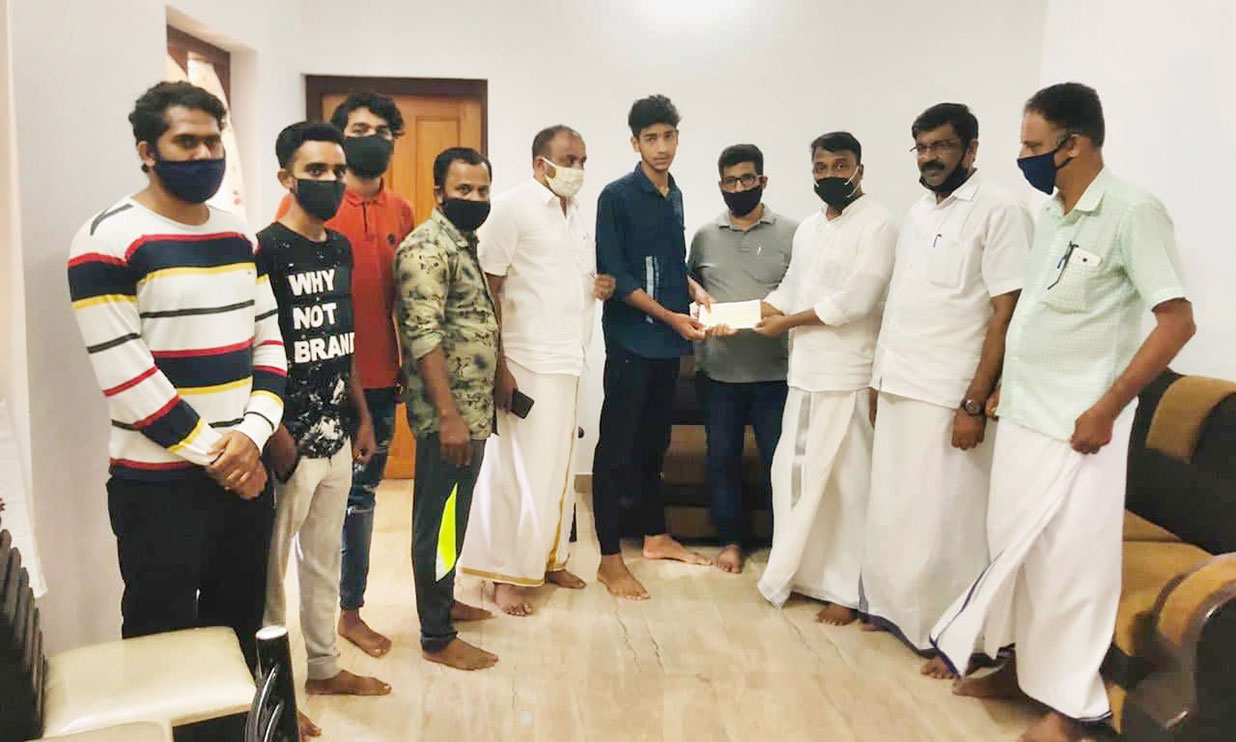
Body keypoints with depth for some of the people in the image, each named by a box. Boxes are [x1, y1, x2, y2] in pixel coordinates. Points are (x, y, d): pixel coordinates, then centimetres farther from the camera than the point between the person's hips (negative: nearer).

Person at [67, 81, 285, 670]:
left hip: (246, 470, 6)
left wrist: (251, 435, -9)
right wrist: (213, 453, -13)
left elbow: (270, 340, 6)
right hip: (158, 484, -6)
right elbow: (124, 375, -16)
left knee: (240, 627, 18)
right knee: (162, 643, 8)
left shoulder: (239, 235, 9)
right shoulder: (108, 241, -10)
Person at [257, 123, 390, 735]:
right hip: (289, 442, -7)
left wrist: (362, 415, 15)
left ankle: (324, 668, 35)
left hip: (336, 434, 8)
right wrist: (275, 434, -19)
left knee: (324, 559, 19)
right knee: (271, 568, 8)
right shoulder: (265, 250, -14)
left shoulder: (339, 248, 9)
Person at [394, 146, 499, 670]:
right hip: (447, 414, -10)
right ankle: (437, 638, 11)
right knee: (439, 520, 0)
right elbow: (424, 336, -23)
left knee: (453, 515, 20)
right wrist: (449, 416, -26)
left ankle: (443, 601, 36)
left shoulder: (468, 243, 14)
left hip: (472, 410, 10)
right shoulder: (426, 247, -16)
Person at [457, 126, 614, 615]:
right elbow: (486, 290, -14)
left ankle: (548, 559, 28)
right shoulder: (513, 208, -9)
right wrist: (498, 366, -19)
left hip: (567, 361, 8)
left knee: (558, 465, 14)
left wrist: (602, 288, 3)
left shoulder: (575, 213, 16)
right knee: (518, 469, -3)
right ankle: (505, 574, 10)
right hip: (525, 363, -8)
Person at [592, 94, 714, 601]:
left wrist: (696, 290, 4)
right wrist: (672, 316, -16)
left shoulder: (674, 196, 12)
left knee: (655, 441, 17)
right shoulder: (617, 197, -9)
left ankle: (656, 536, 31)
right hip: (631, 340, -7)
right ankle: (610, 560, 6)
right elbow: (617, 277, -14)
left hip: (668, 341, 7)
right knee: (617, 447, -1)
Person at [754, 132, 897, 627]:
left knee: (847, 483, -1)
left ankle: (847, 590, 10)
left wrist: (788, 322, -10)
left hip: (846, 376, -7)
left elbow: (856, 299, -17)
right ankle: (803, 572, 26)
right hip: (803, 371, 8)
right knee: (794, 472, 12)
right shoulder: (808, 227, 17)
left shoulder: (876, 224, -7)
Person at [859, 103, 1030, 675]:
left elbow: (1006, 314, -15)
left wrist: (974, 404, -19)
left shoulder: (998, 211, -10)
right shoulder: (917, 213, 13)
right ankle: (892, 606, 31)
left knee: (945, 518, 1)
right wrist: (880, 376, 13)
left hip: (949, 395, -7)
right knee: (891, 506, 15)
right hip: (899, 387, 7)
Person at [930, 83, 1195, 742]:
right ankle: (1021, 665, 33)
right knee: (1013, 547, 16)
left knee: (1068, 561, 2)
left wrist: (1106, 409, -18)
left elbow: (1177, 321, -18)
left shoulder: (1132, 213, -15)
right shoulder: (1051, 214, 9)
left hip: (1074, 426, -8)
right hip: (1023, 416, 8)